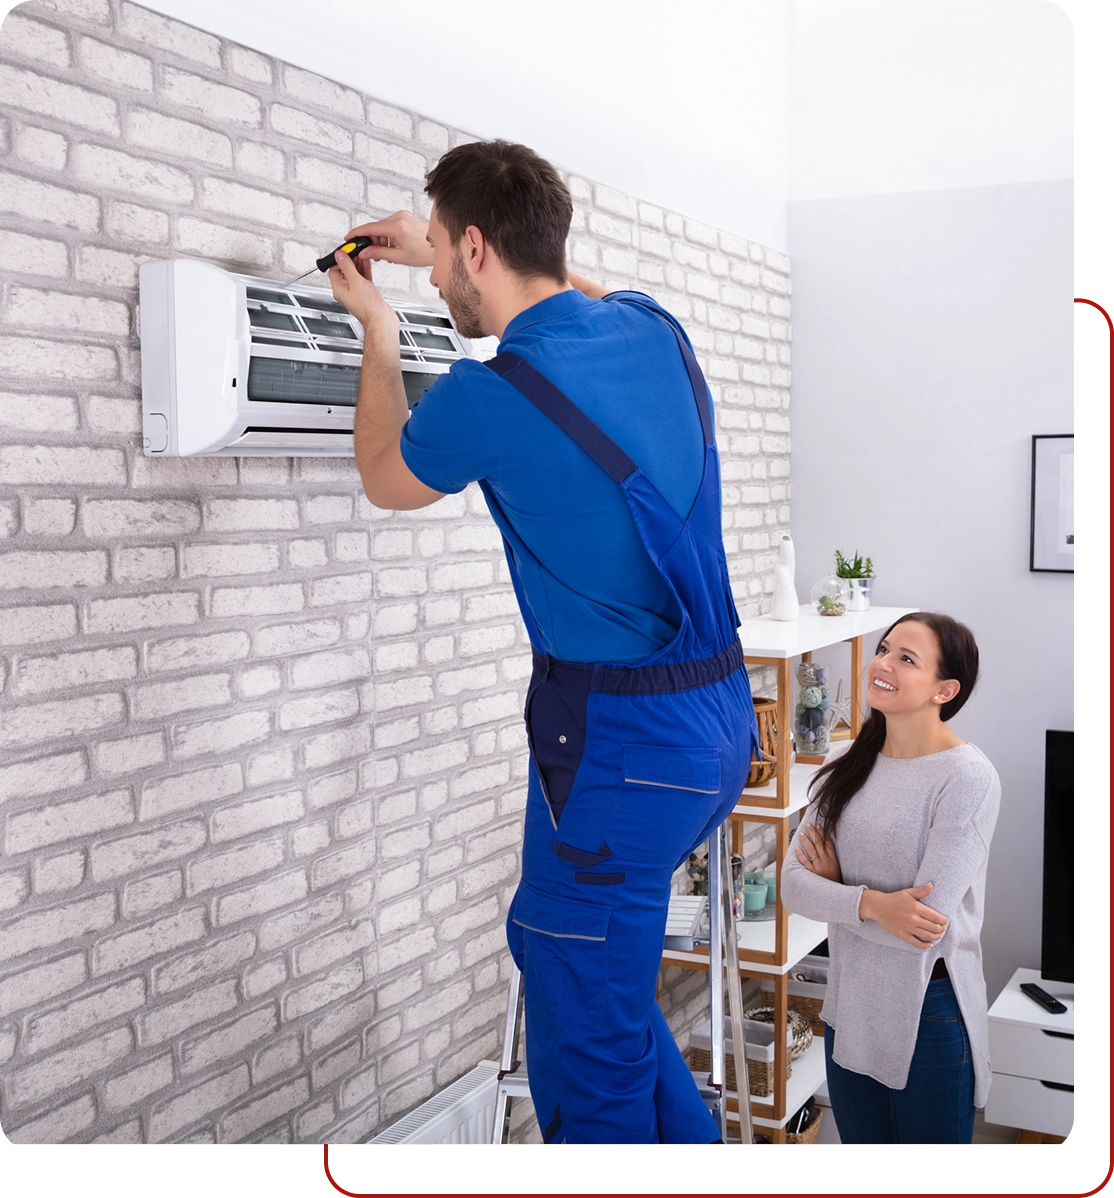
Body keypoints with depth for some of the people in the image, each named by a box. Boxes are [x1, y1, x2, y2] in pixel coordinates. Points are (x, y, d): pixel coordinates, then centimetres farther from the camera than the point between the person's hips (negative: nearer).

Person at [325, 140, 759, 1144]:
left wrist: (380, 334, 22)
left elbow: (387, 481, 7)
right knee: (600, 974, 26)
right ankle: (687, 1137, 37)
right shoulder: (651, 329, 3)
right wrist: (434, 250, 33)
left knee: (589, 1058, 6)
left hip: (621, 738, -8)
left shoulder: (489, 395, -17)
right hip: (717, 713, 9)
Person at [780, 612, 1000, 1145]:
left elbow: (930, 931, -24)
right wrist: (870, 902, -23)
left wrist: (833, 885, -10)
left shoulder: (968, 777, -18)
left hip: (929, 1015, -5)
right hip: (851, 1005, 6)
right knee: (860, 1139, 21)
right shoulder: (848, 767, 1)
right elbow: (793, 885, -6)